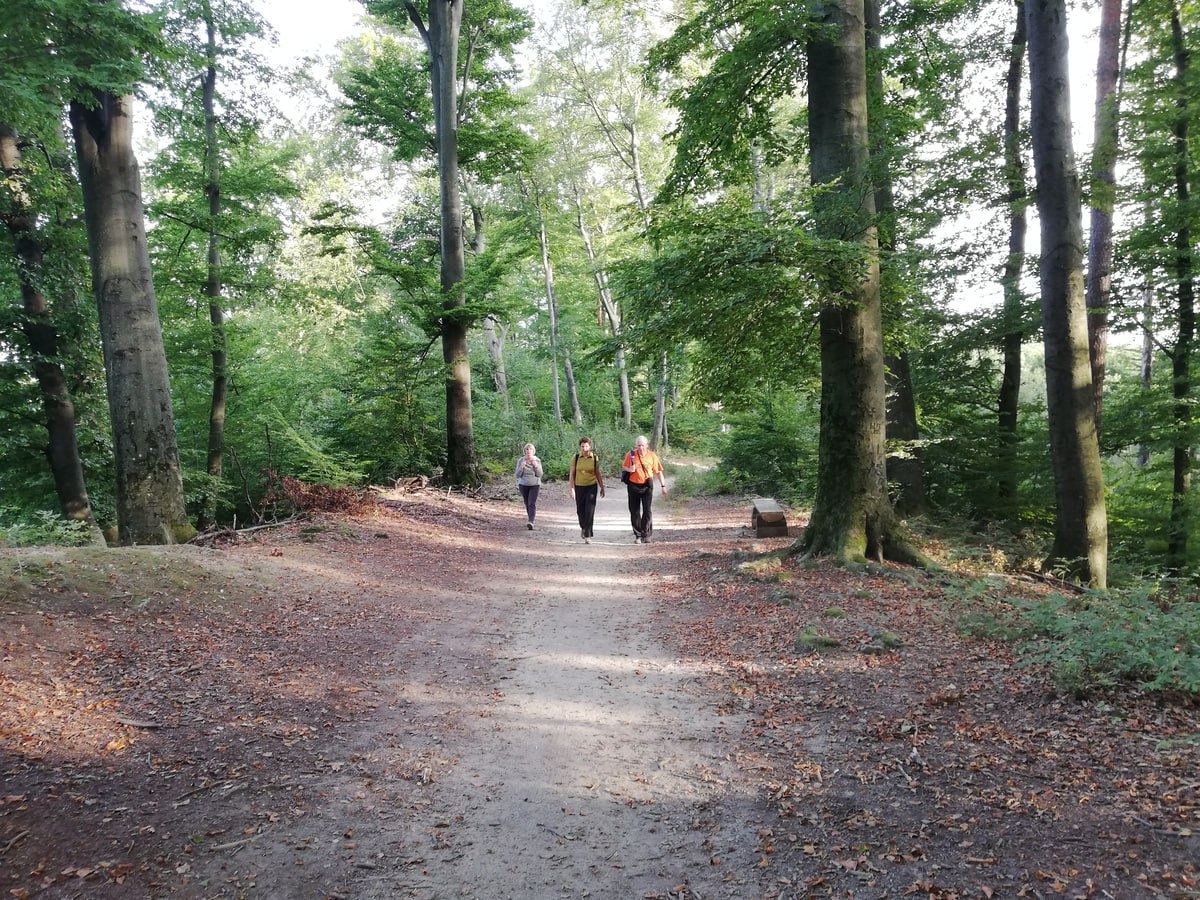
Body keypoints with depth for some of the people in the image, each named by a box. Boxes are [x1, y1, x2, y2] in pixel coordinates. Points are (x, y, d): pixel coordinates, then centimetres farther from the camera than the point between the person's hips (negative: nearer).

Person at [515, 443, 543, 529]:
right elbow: (518, 475, -6)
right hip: (523, 485, 2)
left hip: (534, 485, -2)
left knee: (532, 503, -16)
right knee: (527, 504, 10)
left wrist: (536, 466, -24)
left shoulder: (537, 461, -6)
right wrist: (522, 467, -23)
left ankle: (531, 522, -27)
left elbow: (539, 474, -8)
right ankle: (531, 520, 27)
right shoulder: (520, 461, -6)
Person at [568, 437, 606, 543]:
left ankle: (587, 535, -6)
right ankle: (583, 527, 39)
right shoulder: (576, 458, -2)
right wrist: (572, 489, -5)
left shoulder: (594, 458, -1)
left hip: (591, 486, -1)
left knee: (589, 511, -9)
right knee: (580, 511, 10)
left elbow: (598, 474, 9)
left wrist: (602, 487, 11)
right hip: (579, 487, 1)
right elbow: (572, 474, 0)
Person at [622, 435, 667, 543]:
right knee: (634, 512, 6)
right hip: (633, 485, 1)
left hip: (647, 486, -1)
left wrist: (663, 486, 3)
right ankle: (637, 535, 19)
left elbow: (658, 472, 5)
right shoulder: (630, 455, -3)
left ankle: (645, 535, -3)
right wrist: (630, 469, -15)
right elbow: (624, 467, 8)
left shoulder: (652, 455, -2)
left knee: (647, 511, -9)